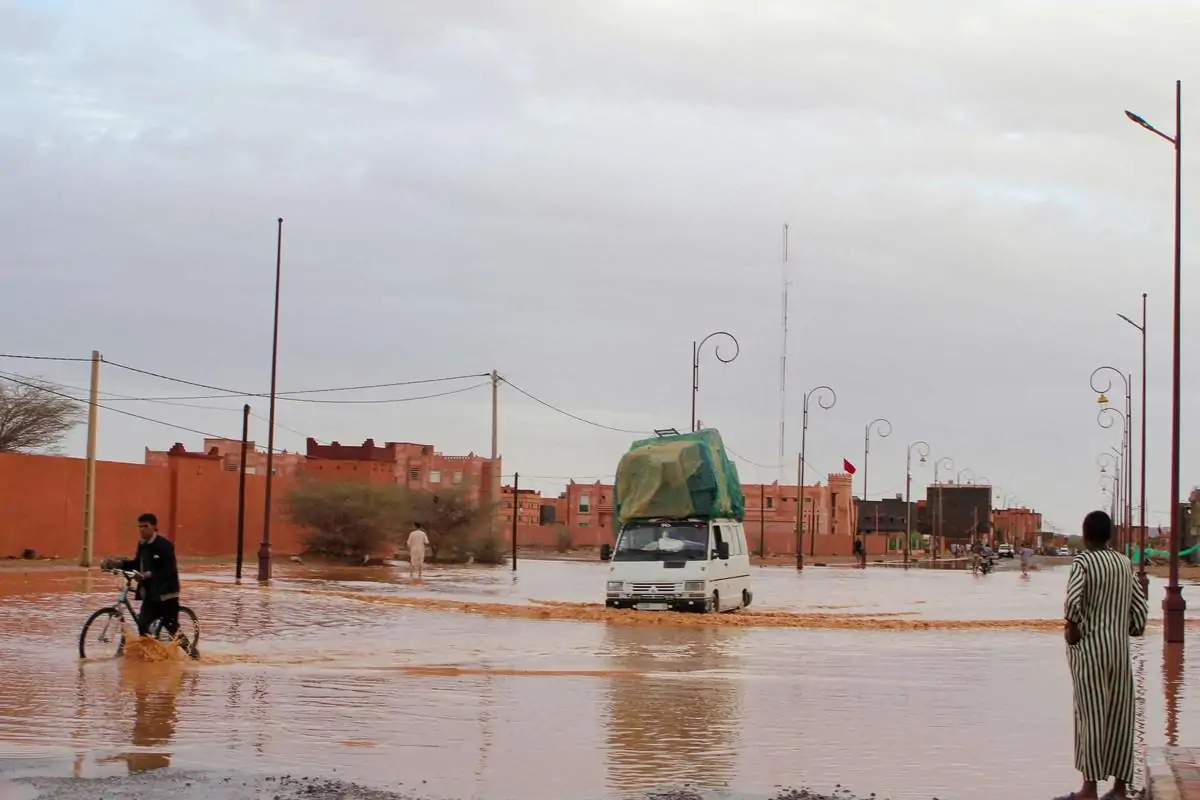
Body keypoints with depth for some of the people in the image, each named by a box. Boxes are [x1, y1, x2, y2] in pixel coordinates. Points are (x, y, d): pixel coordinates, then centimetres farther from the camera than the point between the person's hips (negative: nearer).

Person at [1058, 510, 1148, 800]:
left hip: (1088, 648, -5)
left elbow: (1073, 601, -25)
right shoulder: (1124, 563, 7)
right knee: (1120, 715, 9)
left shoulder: (1083, 562, -10)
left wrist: (1071, 629, -9)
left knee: (1091, 715, -1)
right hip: (1119, 648, 5)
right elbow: (1140, 606, 7)